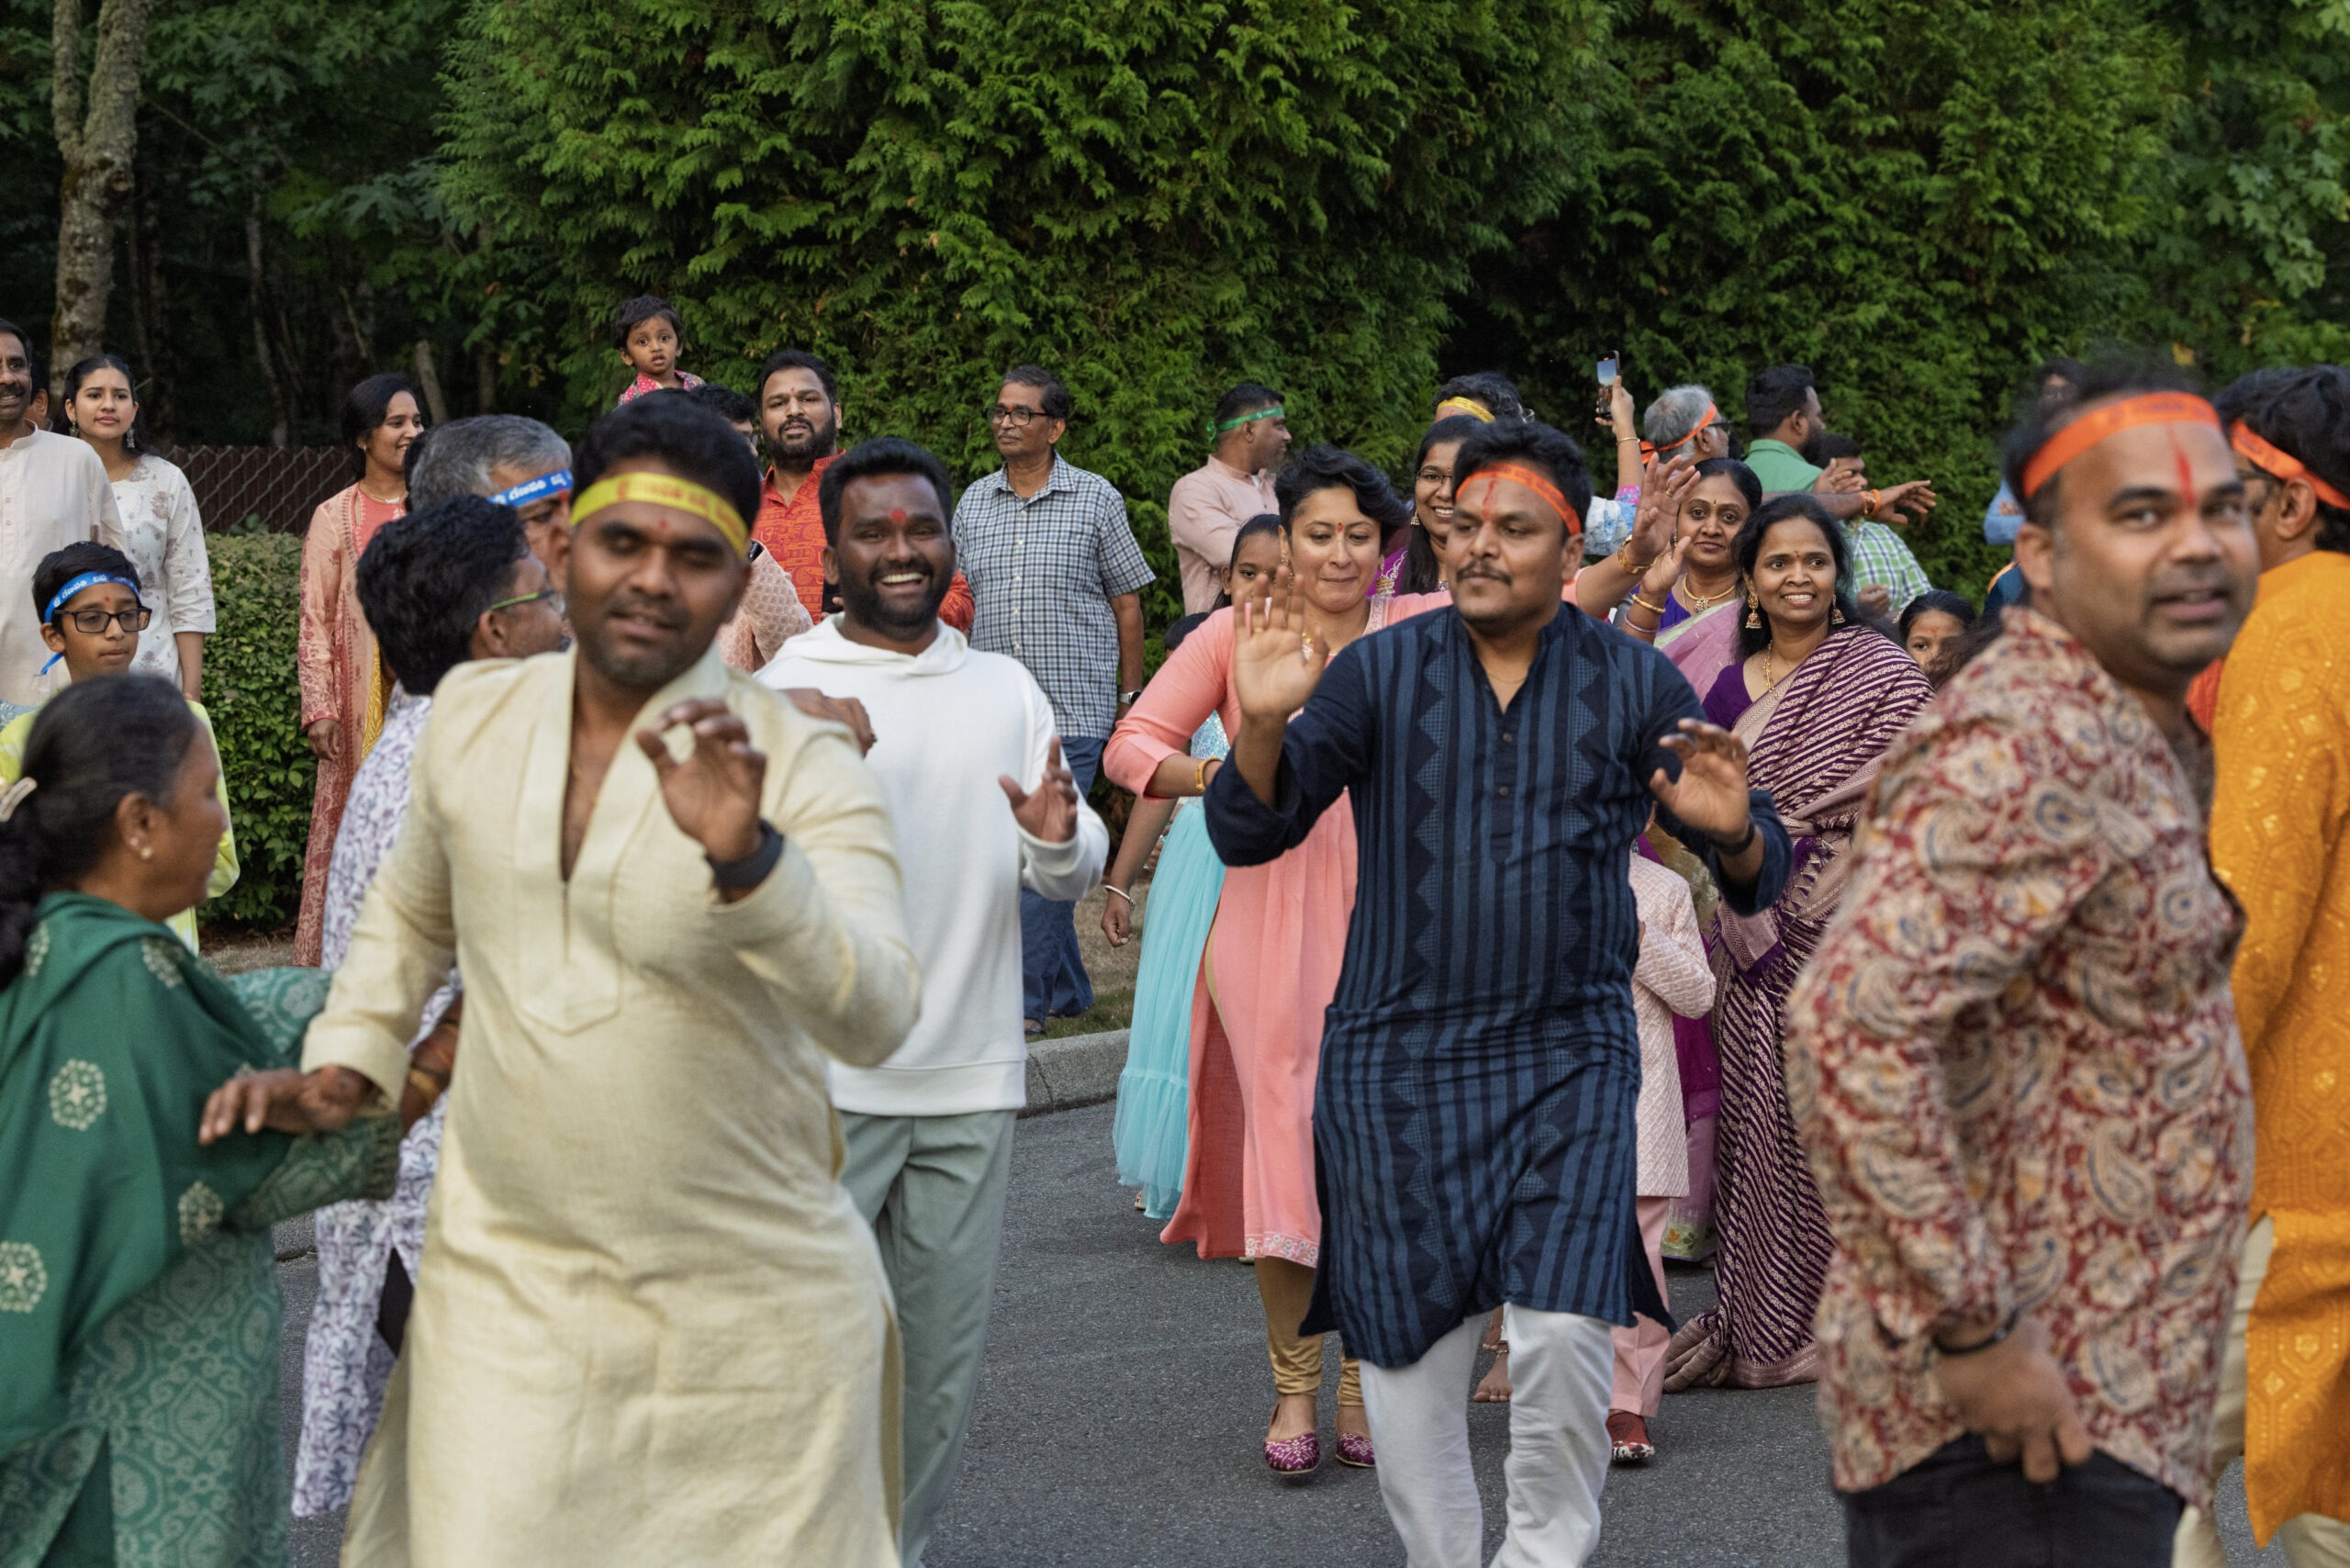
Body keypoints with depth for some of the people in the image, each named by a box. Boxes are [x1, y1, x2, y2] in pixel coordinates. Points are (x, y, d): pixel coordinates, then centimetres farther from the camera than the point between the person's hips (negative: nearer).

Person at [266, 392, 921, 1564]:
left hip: (751, 1319, -3)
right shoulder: (471, 715, 2)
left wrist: (745, 856, -42)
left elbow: (874, 1017, -28)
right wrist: (347, 1056, 10)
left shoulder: (802, 768, -13)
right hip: (507, 1283, 3)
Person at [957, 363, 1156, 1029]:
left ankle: (1025, 999, -8)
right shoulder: (973, 504, 11)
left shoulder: (1097, 500, 1)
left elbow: (1126, 603, 6)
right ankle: (1068, 992, 19)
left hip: (1073, 709, -4)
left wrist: (1130, 698, 6)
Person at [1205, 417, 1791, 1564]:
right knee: (1408, 1341, 6)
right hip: (1398, 1052, 1)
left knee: (1562, 1325, -13)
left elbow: (1760, 874, 5)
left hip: (1570, 1051, -1)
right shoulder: (1380, 671, 1)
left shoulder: (1632, 683, 2)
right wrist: (1264, 725, -21)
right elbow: (1248, 833, -1)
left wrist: (1731, 832, -19)